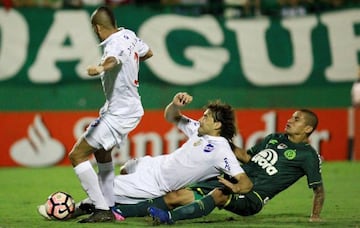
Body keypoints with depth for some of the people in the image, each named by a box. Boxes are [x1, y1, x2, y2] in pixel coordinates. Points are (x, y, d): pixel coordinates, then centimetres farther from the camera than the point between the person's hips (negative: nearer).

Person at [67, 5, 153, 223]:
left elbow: (112, 59, -48)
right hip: (132, 108, 11)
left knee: (77, 155, -11)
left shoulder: (115, 44, -23)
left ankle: (102, 210, -13)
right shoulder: (129, 35, 5)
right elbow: (148, 52, 24)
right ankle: (109, 206, 35)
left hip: (119, 114, -11)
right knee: (102, 151, 31)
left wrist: (100, 68, -70)